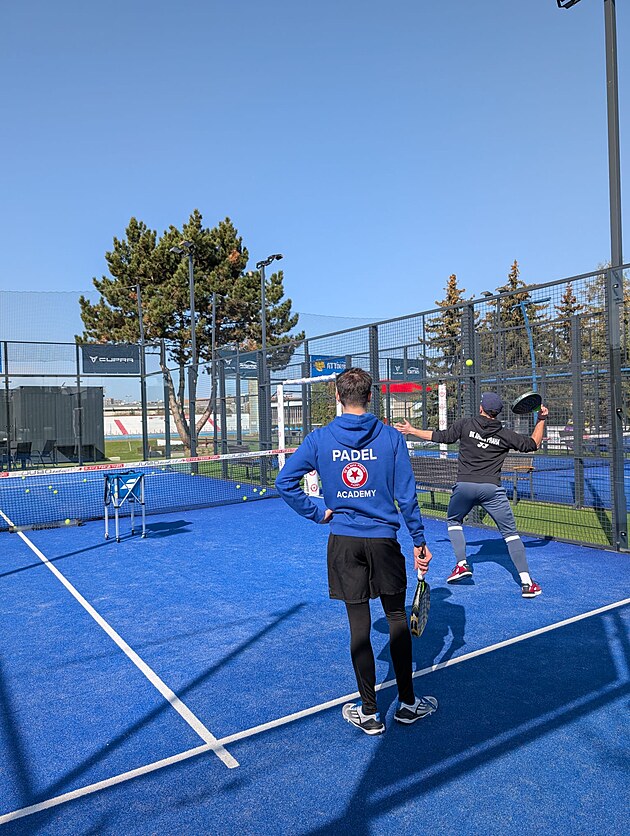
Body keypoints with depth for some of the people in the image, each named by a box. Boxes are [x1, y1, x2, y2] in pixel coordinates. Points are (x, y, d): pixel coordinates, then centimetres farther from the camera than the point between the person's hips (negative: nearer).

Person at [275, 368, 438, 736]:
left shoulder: (320, 438, -3)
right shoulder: (391, 437, -6)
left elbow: (285, 481, -5)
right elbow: (406, 495, -6)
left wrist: (316, 512, 2)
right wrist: (420, 542, 2)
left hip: (344, 542, 1)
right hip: (384, 539, 0)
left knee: (359, 625, 9)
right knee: (397, 618, 15)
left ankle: (369, 713, 22)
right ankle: (408, 702, 29)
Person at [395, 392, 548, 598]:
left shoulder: (466, 424, 3)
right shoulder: (505, 434, 6)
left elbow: (442, 436, 11)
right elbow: (533, 444, 17)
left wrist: (411, 430, 22)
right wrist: (541, 420, 25)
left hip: (464, 486, 0)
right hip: (492, 488, 0)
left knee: (453, 521, 26)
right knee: (510, 533, 8)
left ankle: (462, 564, 16)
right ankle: (526, 582, 3)